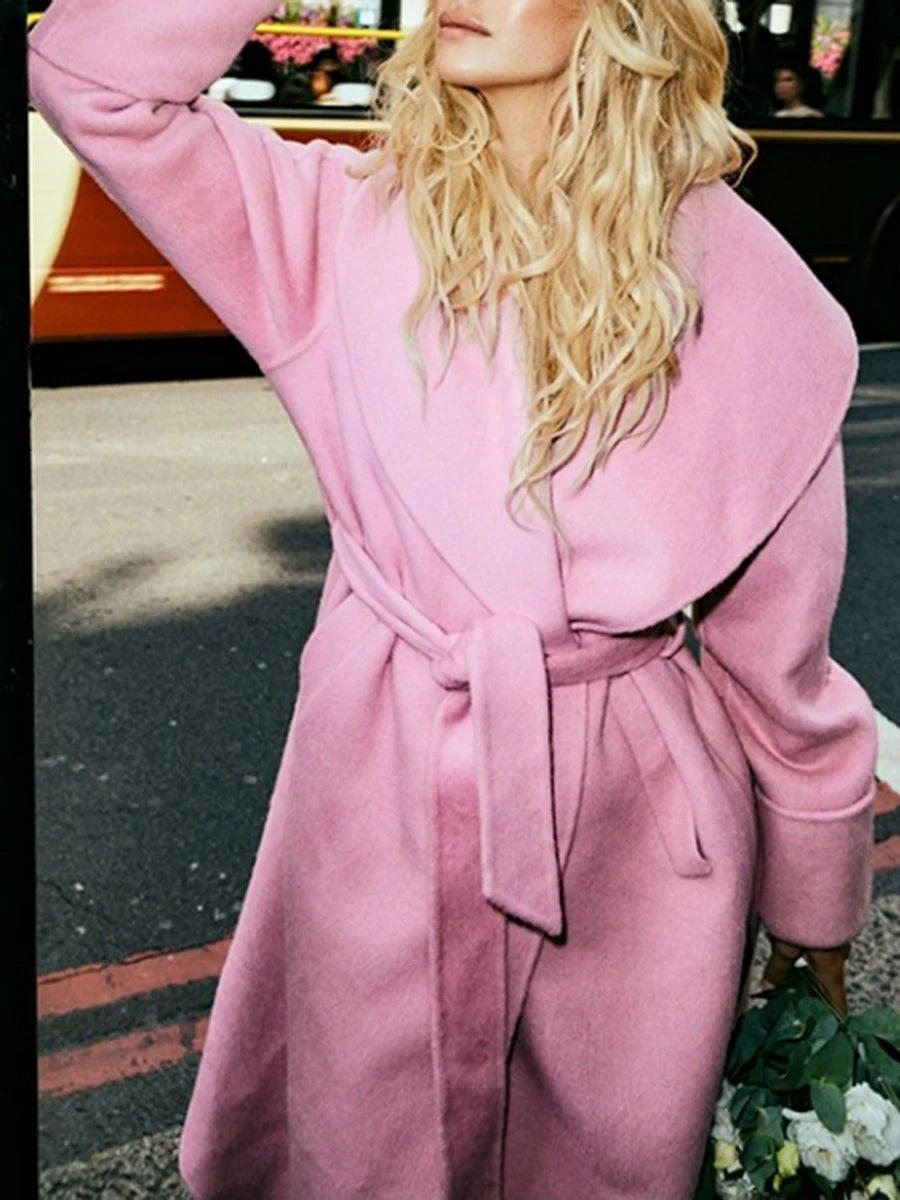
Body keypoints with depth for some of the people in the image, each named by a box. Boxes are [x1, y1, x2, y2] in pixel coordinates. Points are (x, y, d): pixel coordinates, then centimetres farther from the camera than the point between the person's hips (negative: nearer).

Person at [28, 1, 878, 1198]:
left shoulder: (737, 285, -5)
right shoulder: (347, 222, -2)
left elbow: (779, 643, 0)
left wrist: (816, 896, 10)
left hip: (641, 818, 0)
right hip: (384, 795, 1)